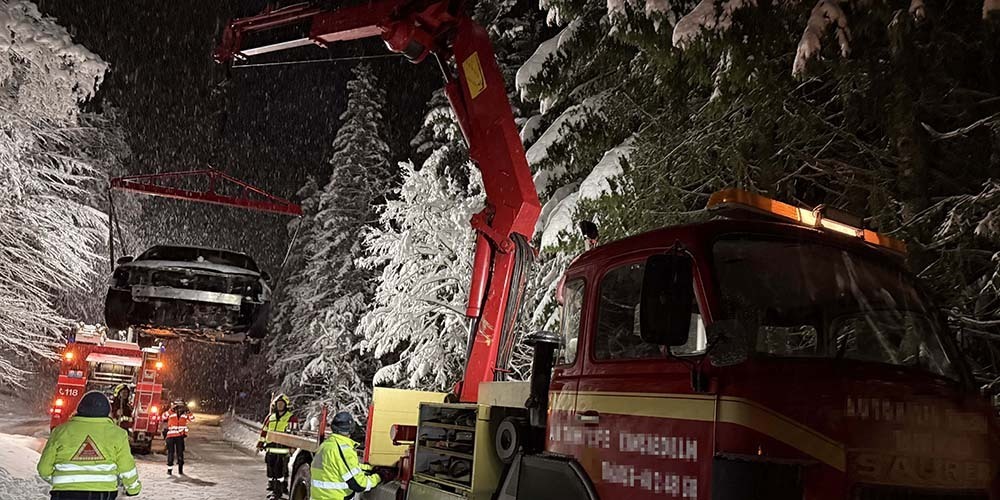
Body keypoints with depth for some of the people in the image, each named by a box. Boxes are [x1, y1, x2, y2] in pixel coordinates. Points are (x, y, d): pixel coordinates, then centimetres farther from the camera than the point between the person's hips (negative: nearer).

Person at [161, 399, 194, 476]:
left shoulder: (184, 414, 5)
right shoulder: (171, 413, -5)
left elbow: (192, 418, 2)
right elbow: (164, 417, -20)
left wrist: (188, 411, -8)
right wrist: (171, 409, -25)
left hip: (180, 437, 3)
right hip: (171, 436, -3)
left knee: (180, 453, 7)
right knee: (170, 453, 1)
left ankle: (180, 470, 17)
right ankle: (169, 469, 10)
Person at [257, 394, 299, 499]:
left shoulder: (291, 418, -2)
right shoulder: (270, 417, 16)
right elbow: (264, 431, 21)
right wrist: (260, 445, 17)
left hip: (283, 450, -6)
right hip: (270, 448, 6)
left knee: (280, 471, -6)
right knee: (271, 470, 12)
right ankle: (271, 488, 25)